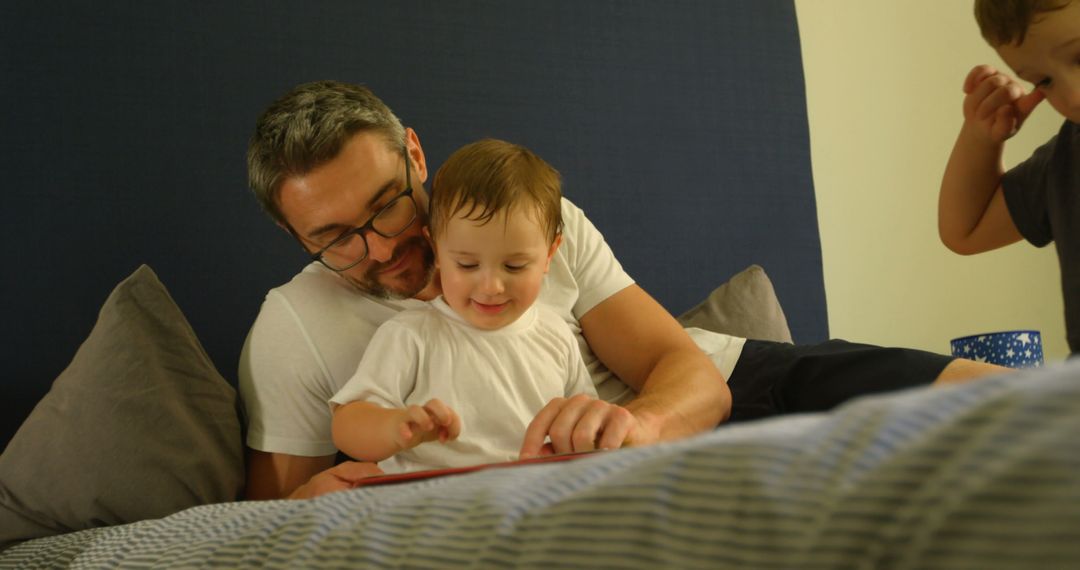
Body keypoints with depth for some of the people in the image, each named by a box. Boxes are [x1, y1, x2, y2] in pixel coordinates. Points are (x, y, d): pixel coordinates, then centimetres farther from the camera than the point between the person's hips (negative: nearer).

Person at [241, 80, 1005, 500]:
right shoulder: (291, 330, -10)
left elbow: (693, 374, -15)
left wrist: (641, 421, -40)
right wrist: (305, 503, -31)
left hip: (684, 397, 3)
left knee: (981, 390, -10)